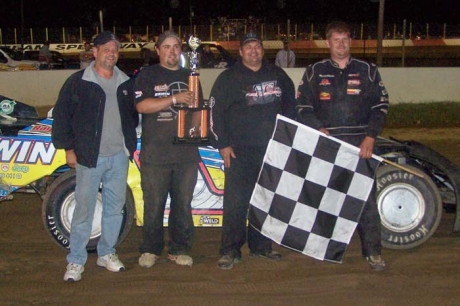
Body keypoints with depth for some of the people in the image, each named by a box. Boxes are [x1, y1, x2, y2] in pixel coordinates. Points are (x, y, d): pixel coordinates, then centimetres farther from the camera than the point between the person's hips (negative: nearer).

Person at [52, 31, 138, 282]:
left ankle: (106, 253, 26)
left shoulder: (125, 83, 10)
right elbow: (61, 116, -3)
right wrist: (68, 148, -6)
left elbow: (133, 115, 21)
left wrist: (130, 144, 13)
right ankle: (76, 261, 9)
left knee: (115, 207, 11)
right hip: (90, 157, -4)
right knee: (84, 208, -1)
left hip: (119, 156, 5)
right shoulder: (78, 82, -4)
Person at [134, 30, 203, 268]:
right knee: (154, 206, 2)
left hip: (187, 153, 4)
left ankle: (179, 249, 19)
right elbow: (141, 105, -13)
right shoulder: (147, 75, 3)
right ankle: (150, 250, 16)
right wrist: (175, 99, -20)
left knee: (183, 204, 8)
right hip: (155, 154, -4)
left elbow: (199, 110, 24)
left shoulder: (189, 77, 17)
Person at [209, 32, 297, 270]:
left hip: (271, 150, 4)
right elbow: (215, 112, -3)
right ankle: (230, 251, 1)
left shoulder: (278, 76, 12)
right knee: (235, 202, -7)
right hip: (239, 152, -4)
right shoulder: (229, 78, 0)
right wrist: (222, 145, -9)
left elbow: (290, 106, 21)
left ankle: (260, 246, 24)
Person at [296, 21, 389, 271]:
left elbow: (380, 106, 6)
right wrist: (320, 130, -9)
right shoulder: (314, 72, 9)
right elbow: (303, 107, 7)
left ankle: (373, 251, 4)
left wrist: (370, 137, -7)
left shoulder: (367, 71, 9)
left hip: (360, 144, 0)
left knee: (366, 197, -4)